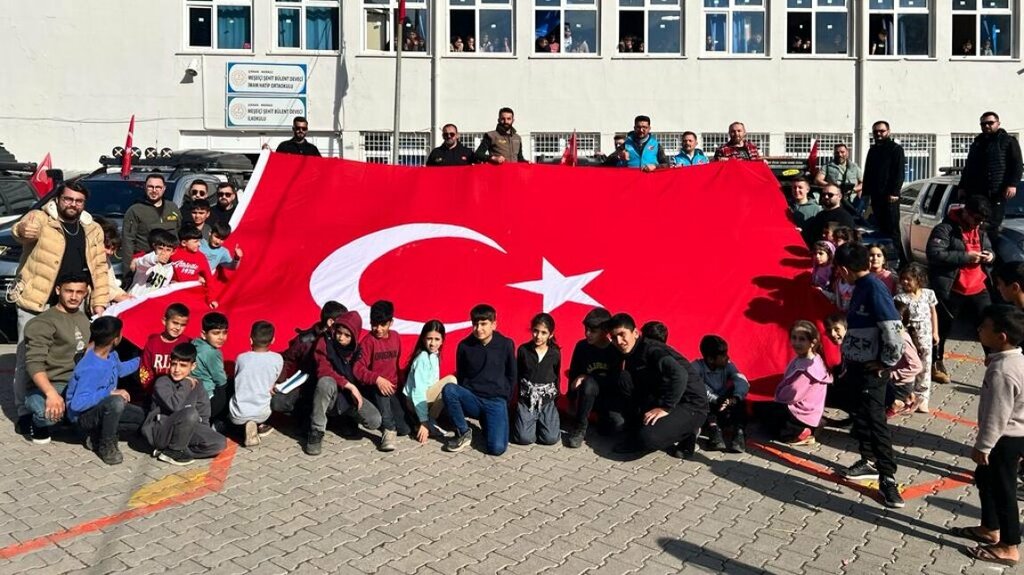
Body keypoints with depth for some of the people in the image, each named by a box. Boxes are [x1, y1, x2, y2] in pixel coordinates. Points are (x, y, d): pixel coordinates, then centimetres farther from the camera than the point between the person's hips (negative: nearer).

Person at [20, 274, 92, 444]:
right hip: (46, 387, -6)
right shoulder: (42, 323, -10)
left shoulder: (83, 319, 16)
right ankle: (37, 423, 0)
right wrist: (51, 393, -37)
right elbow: (34, 364, -21)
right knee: (49, 411, -37)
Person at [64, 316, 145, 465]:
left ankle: (98, 435, 8)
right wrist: (110, 393, -34)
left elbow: (119, 369, 19)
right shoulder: (92, 369, -33)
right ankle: (106, 446, -15)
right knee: (116, 402, -36)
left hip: (103, 407, 9)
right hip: (83, 416, -9)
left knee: (141, 417, 2)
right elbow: (77, 404, -36)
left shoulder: (110, 355, -6)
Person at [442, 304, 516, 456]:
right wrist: (463, 396, 5)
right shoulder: (464, 345, 0)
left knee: (496, 448, -23)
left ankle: (486, 422, 12)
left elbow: (511, 376, 9)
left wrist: (503, 399, 9)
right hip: (471, 399, 1)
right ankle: (463, 432, -10)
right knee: (448, 390, -33)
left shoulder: (506, 345, -2)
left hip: (496, 401, -1)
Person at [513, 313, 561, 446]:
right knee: (524, 438, -17)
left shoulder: (555, 353, -1)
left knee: (551, 438, -15)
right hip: (526, 400, -1)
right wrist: (519, 396, 6)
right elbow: (517, 375, 6)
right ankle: (530, 421, 17)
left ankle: (539, 421, 17)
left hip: (547, 401, 1)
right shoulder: (523, 350, -4)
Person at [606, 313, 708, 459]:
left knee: (647, 438, -30)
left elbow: (679, 375, -33)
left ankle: (685, 433, 0)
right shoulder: (631, 354, 9)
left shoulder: (652, 350, -18)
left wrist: (665, 408, -29)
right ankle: (637, 430, 0)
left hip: (691, 406, -8)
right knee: (624, 380, -8)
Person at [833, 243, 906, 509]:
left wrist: (886, 362, -15)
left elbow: (893, 329, -27)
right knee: (860, 415, 18)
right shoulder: (861, 287, 7)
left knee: (875, 420, -5)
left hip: (871, 369, -9)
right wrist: (848, 358, 14)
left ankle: (888, 478, 2)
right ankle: (869, 461, 32)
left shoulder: (874, 289, -22)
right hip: (856, 365, 9)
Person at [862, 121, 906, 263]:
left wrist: (894, 192, -16)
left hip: (889, 196, -6)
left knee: (892, 228, -10)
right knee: (881, 227, 6)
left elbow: (900, 172, -8)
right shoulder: (873, 150, 20)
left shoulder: (896, 149, 0)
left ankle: (898, 258, -9)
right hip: (876, 195, 6)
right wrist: (866, 193, 15)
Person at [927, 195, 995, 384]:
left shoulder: (979, 231, 12)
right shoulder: (946, 229, -13)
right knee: (943, 326, 8)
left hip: (978, 287, 6)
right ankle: (936, 363, 24)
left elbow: (988, 248, 25)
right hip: (952, 289, -6)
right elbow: (934, 254, -25)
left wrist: (990, 255, -1)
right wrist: (965, 257, -25)